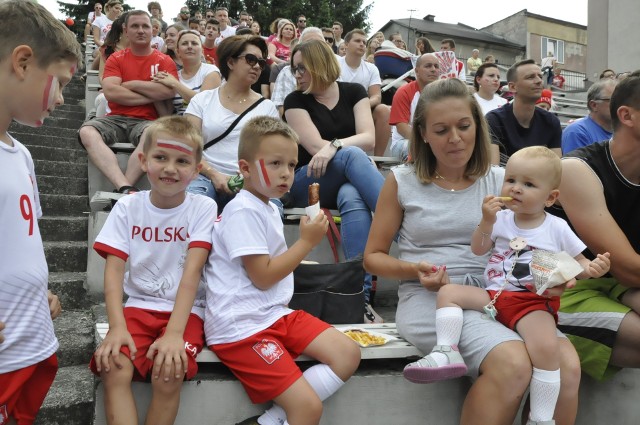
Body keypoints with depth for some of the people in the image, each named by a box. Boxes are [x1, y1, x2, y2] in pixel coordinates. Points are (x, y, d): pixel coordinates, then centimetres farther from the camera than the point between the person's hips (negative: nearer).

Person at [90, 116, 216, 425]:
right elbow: (114, 269, -5)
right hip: (138, 306, 2)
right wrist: (117, 327, -20)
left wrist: (174, 332, -25)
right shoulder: (127, 207, 1)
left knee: (168, 373, -25)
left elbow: (192, 272, -15)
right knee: (113, 369, -23)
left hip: (185, 310, -2)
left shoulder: (203, 208, -6)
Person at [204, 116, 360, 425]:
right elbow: (262, 277, -16)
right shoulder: (243, 212, -14)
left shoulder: (268, 208, 16)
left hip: (275, 314, 10)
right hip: (242, 327, -10)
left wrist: (301, 256, 15)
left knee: (348, 354, -3)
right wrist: (307, 242, -10)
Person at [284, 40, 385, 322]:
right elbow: (316, 146, -9)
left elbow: (369, 139, -7)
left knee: (354, 199, -39)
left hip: (351, 178, 2)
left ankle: (361, 296, -47)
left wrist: (334, 146, -24)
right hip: (309, 183, -1)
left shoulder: (353, 92, 9)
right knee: (352, 156, -36)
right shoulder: (295, 101, 5)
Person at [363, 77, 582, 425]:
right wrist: (414, 270, -10)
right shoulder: (402, 181, 6)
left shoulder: (501, 181, 12)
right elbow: (373, 257, 10)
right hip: (429, 296, -3)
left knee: (566, 365, -27)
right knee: (512, 364, -30)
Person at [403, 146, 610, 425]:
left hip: (534, 303, -3)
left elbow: (579, 264, 10)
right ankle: (447, 353, -20)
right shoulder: (501, 219, 8)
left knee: (547, 347, -30)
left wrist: (594, 268, -14)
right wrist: (487, 222, -8)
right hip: (493, 295, 4)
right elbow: (477, 250, 6)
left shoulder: (557, 228, 4)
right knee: (448, 291, -12)